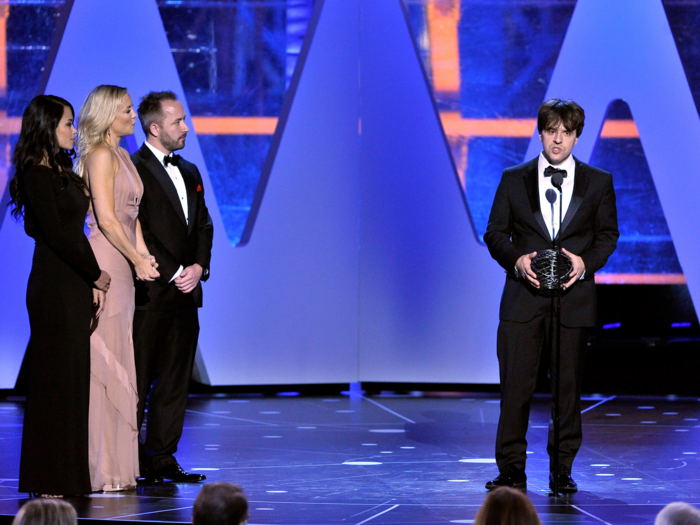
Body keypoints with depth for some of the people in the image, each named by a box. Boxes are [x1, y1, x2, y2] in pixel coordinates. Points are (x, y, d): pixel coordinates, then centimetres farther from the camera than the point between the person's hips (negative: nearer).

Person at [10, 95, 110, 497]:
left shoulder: (62, 172, 15)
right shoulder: (36, 174, -12)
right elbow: (54, 233, -16)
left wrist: (93, 280, 5)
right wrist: (96, 274, -8)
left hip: (75, 285, 9)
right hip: (54, 287, -9)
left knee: (75, 377, 9)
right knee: (57, 377, -5)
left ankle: (71, 475, 14)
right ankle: (51, 479, 1)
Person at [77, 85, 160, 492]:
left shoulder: (122, 156, 19)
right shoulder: (100, 155, -10)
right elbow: (107, 218, -17)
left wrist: (143, 254, 4)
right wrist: (139, 260, -12)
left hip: (123, 266, 9)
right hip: (105, 264, -9)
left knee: (117, 363, 10)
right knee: (103, 363, -7)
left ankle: (116, 466, 14)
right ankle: (102, 471, -5)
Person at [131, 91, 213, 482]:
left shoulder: (190, 173, 18)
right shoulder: (133, 171, -8)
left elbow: (203, 226, 16)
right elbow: (139, 233, -13)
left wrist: (199, 267, -1)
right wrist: (174, 272, -14)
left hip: (185, 292, 8)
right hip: (149, 293, -8)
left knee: (176, 379, 7)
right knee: (138, 380, -3)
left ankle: (161, 458, 12)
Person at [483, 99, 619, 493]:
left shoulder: (599, 182, 8)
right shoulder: (513, 180, 8)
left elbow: (608, 234, 10)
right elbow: (495, 233, 8)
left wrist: (585, 262, -9)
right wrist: (516, 260, -11)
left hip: (574, 297, 0)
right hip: (523, 297, 0)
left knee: (568, 386, 3)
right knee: (516, 385, -4)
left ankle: (562, 469, 13)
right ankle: (512, 471, 2)